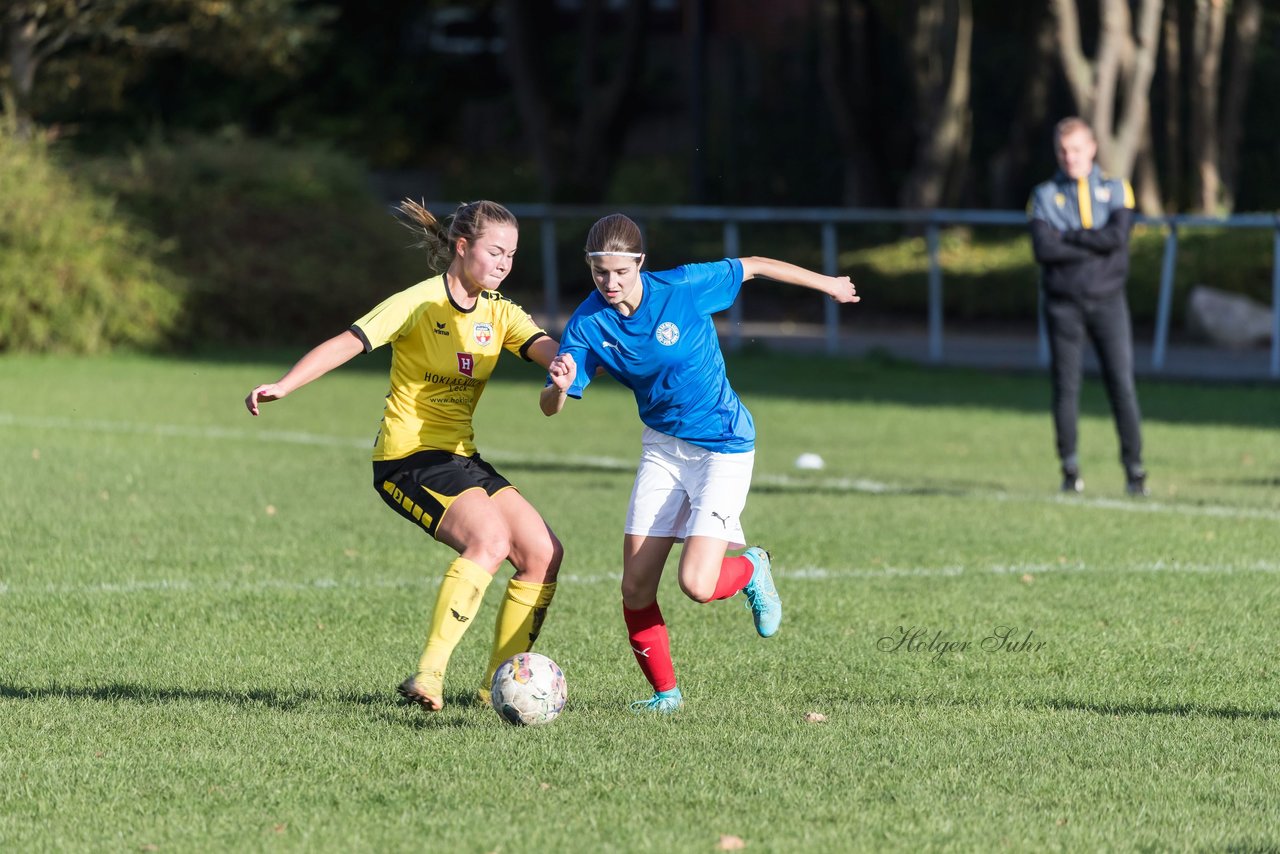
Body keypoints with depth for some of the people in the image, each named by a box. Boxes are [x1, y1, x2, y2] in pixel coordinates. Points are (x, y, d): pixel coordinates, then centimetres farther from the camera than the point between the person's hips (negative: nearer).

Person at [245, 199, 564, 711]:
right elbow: (348, 343, -20)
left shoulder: (499, 314, 8)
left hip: (461, 459, 8)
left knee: (543, 553, -3)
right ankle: (427, 676, -31)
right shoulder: (421, 303, -11)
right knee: (490, 539, -29)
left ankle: (500, 682, 9)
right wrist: (283, 386, -33)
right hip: (408, 458, -8)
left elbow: (547, 350, -9)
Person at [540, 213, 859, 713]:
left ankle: (751, 569, 18)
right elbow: (550, 407, -13)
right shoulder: (588, 324, -10)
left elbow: (755, 267, -3)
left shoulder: (683, 288, -18)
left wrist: (828, 284, 9)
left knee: (697, 586, -17)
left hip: (724, 448, -4)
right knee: (636, 587, -3)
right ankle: (665, 691, 18)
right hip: (663, 446, 4)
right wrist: (560, 385, -37)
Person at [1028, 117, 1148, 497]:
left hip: (1107, 299, 0)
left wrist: (1068, 237, -9)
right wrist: (1095, 244, -11)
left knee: (1122, 383, -7)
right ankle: (1070, 471, 7)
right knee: (1066, 386, 0)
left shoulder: (1115, 189, 8)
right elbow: (1044, 248, -10)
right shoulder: (1044, 196, 7)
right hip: (1064, 304, 0)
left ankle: (1134, 468, -2)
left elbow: (1118, 235, -11)